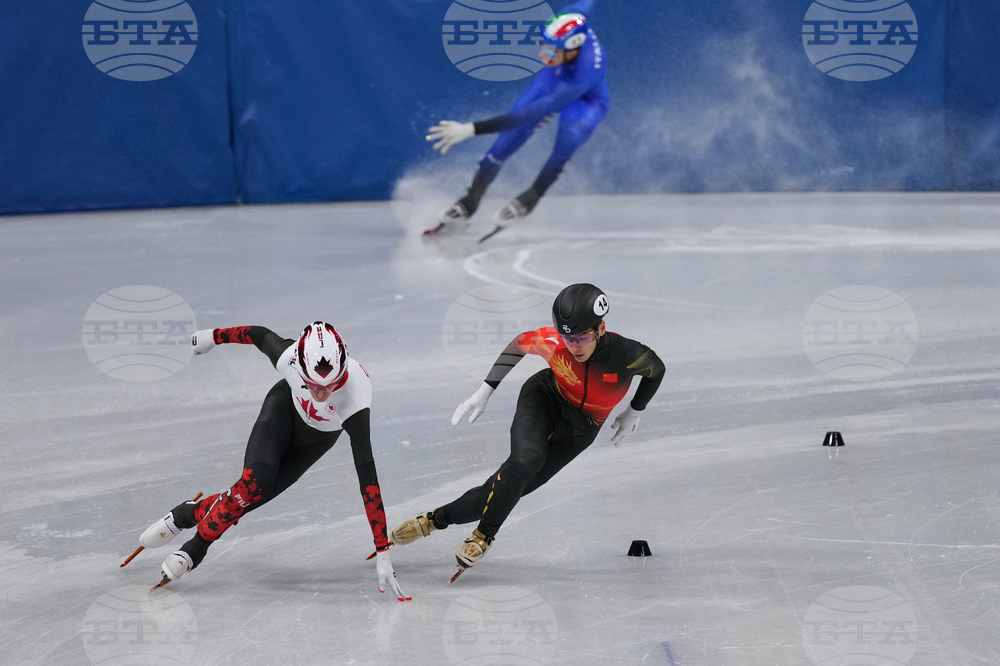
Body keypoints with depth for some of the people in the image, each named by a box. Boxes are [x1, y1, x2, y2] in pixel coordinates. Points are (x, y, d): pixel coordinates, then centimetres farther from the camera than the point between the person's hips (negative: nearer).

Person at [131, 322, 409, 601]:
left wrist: (383, 552, -42)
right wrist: (213, 336, 5)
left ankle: (189, 514, 17)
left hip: (318, 438, 0)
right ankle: (198, 543, 3)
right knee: (253, 484, -21)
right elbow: (259, 334, -15)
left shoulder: (355, 401, -43)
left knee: (251, 499, -10)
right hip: (286, 404, 0)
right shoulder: (287, 355, -39)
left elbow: (367, 475, -42)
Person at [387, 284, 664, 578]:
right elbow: (518, 343, -5)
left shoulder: (626, 355, -31)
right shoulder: (551, 342, -28)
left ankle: (438, 518, 9)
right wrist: (485, 391, -4)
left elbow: (656, 370, -7)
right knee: (526, 459, -31)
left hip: (582, 426, 1)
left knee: (515, 486, -5)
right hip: (545, 397, -1)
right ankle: (484, 533, -12)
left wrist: (634, 413, 2)